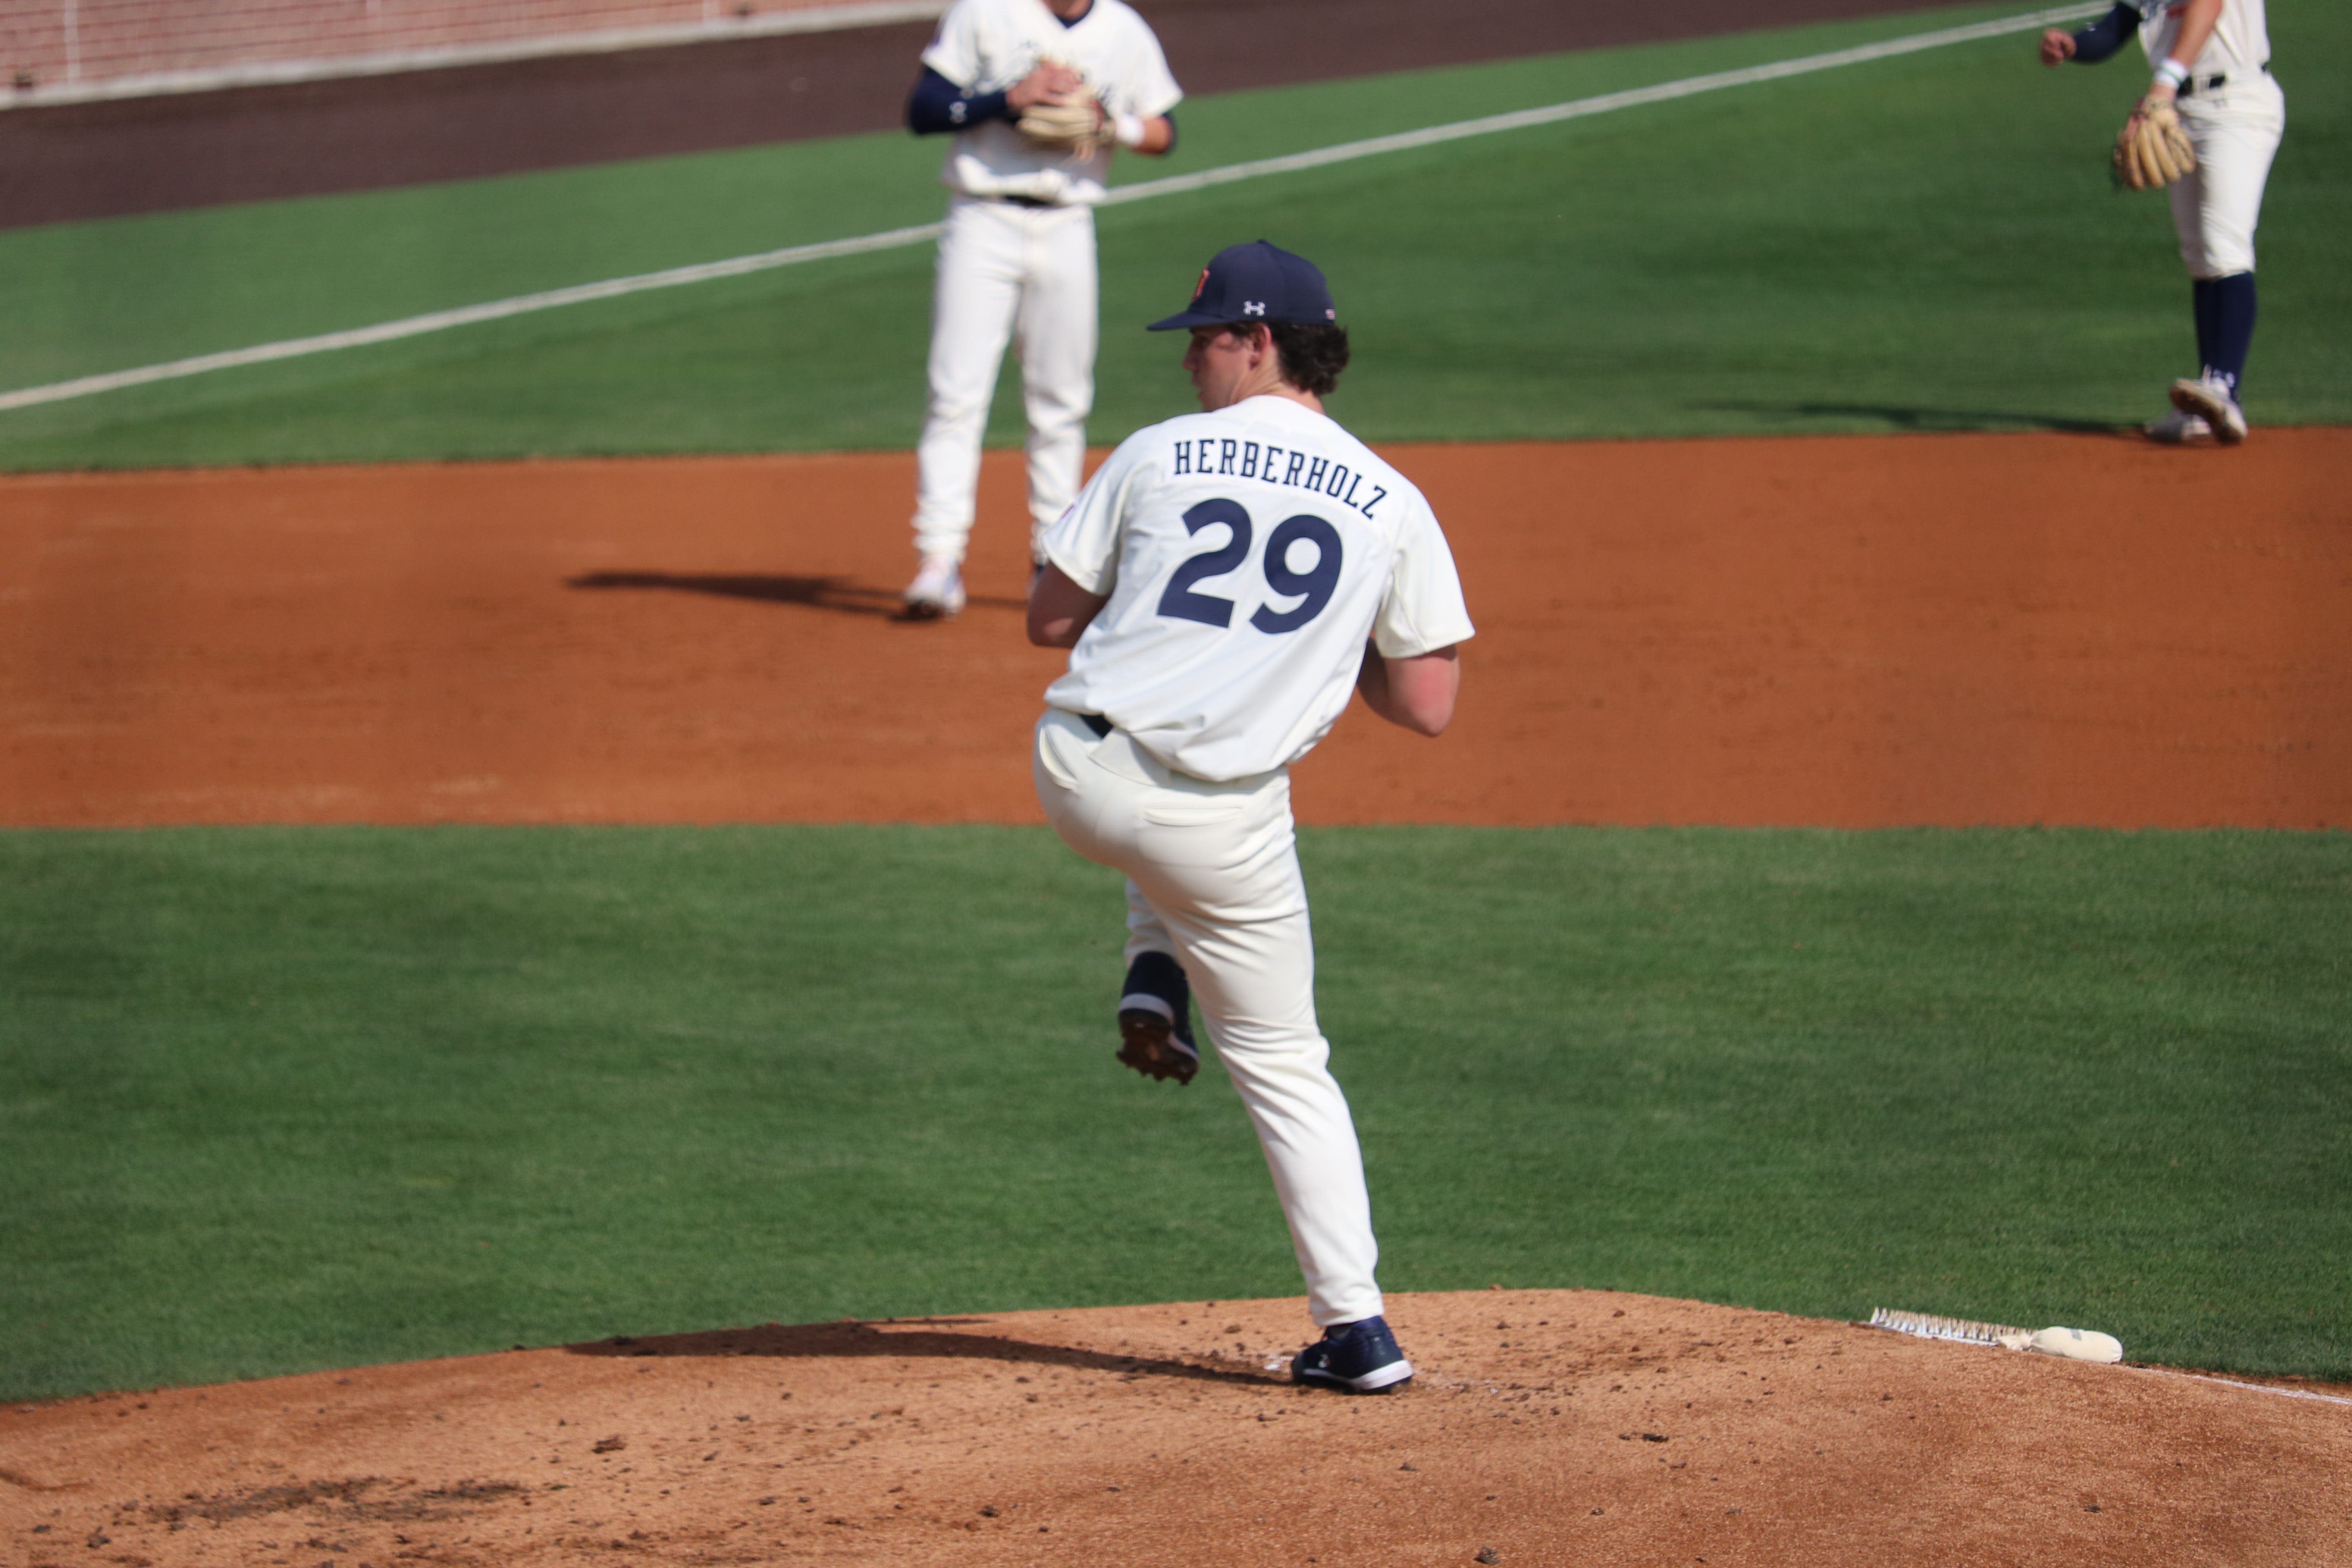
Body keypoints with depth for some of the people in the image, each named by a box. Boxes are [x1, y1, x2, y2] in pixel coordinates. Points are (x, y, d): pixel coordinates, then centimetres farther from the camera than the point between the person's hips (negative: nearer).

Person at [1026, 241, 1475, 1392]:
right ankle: (1353, 1327, 5)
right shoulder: (1391, 506, 3)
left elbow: (1049, 619, 8)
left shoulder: (1156, 458, 2)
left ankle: (1153, 985, 20)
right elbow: (1429, 706, 2)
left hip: (1076, 778, 1)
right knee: (1281, 1062, 12)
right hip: (1221, 826, -1)